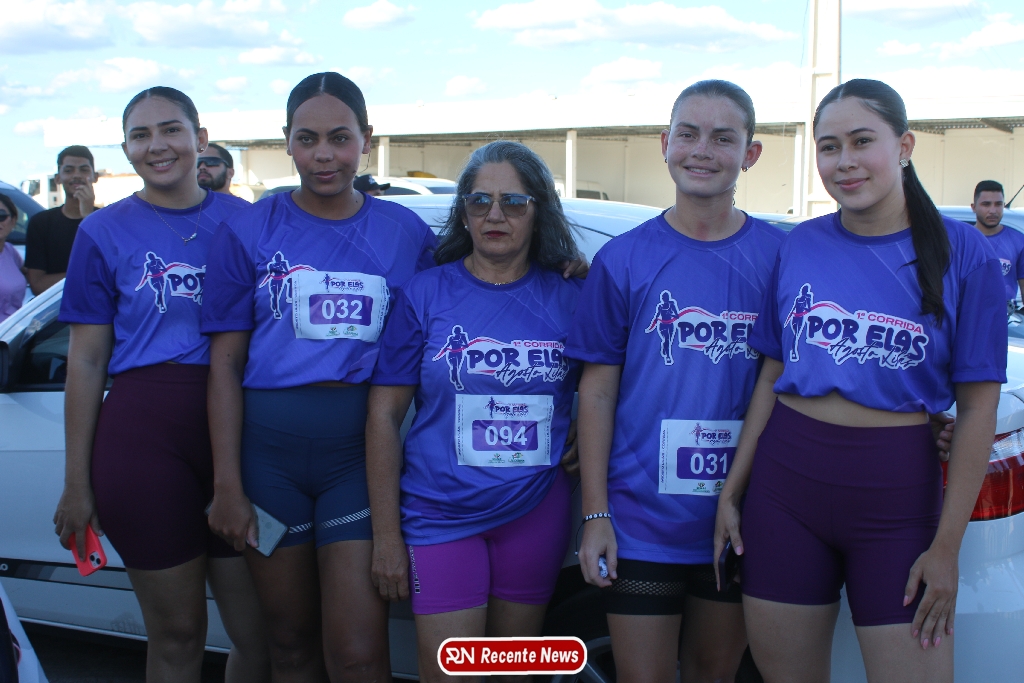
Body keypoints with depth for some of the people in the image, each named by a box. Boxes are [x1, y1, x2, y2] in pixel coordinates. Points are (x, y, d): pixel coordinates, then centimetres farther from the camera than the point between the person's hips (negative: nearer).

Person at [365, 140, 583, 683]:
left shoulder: (569, 300, 1)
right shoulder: (425, 294, -3)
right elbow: (384, 415, -3)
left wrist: (587, 436, -5)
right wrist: (385, 534, -7)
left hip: (537, 512, 2)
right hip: (441, 516, -2)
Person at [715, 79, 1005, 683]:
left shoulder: (962, 253, -5)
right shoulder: (801, 246, 5)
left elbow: (978, 408, -6)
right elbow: (772, 375, 9)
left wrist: (947, 545, -9)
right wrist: (732, 489, 5)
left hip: (896, 493, -2)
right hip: (785, 483, 3)